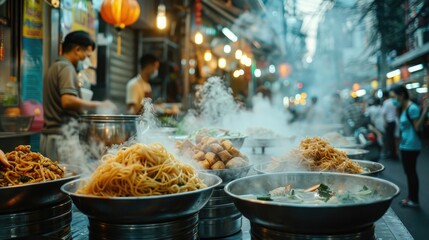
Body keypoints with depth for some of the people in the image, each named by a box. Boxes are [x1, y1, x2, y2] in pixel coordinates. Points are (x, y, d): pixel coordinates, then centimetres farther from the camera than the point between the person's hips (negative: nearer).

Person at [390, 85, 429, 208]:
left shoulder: (412, 108, -17)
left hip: (411, 146, -10)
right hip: (404, 145, 10)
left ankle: (414, 200, 9)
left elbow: (417, 127, -18)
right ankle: (410, 198, 25)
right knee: (408, 172, 16)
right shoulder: (403, 108, 11)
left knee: (411, 172, -1)